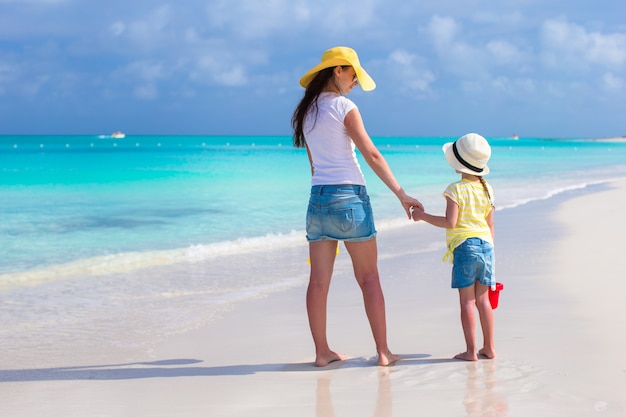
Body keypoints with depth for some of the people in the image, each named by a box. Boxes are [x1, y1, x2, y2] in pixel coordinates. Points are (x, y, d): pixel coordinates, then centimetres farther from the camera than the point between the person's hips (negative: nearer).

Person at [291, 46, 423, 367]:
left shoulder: (306, 111, 12)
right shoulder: (344, 106, -8)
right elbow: (372, 155, -11)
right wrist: (401, 194, -10)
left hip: (318, 196, 6)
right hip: (349, 196, -6)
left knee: (319, 280, 4)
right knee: (369, 278, 1)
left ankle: (322, 352, 8)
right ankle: (383, 351, 3)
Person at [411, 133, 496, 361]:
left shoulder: (456, 190, -9)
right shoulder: (487, 190, 10)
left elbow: (450, 222, -16)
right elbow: (490, 226, 13)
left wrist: (423, 216, -5)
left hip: (464, 247, -6)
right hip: (485, 246, 6)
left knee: (467, 301, -2)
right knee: (483, 299, 12)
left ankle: (471, 351, -1)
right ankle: (489, 347, 15)